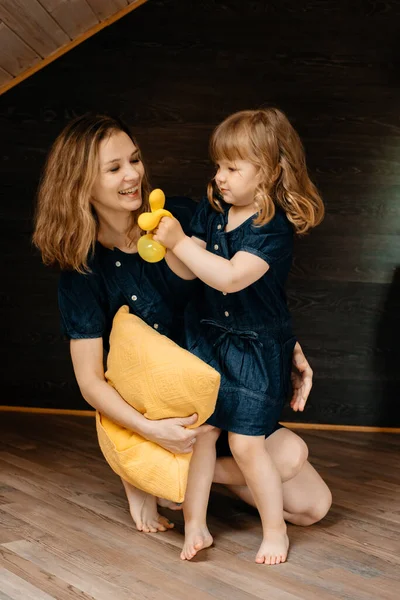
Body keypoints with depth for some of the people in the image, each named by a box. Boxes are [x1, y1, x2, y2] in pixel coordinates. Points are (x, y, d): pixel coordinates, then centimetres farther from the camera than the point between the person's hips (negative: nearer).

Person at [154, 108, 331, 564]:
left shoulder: (274, 227, -20)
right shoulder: (211, 210, 1)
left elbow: (231, 276, -32)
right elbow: (188, 271, 0)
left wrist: (180, 242, -29)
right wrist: (168, 240, -19)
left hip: (257, 348, -5)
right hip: (206, 338, 6)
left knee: (246, 443, -2)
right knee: (198, 430, 4)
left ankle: (275, 530, 19)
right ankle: (194, 525, 19)